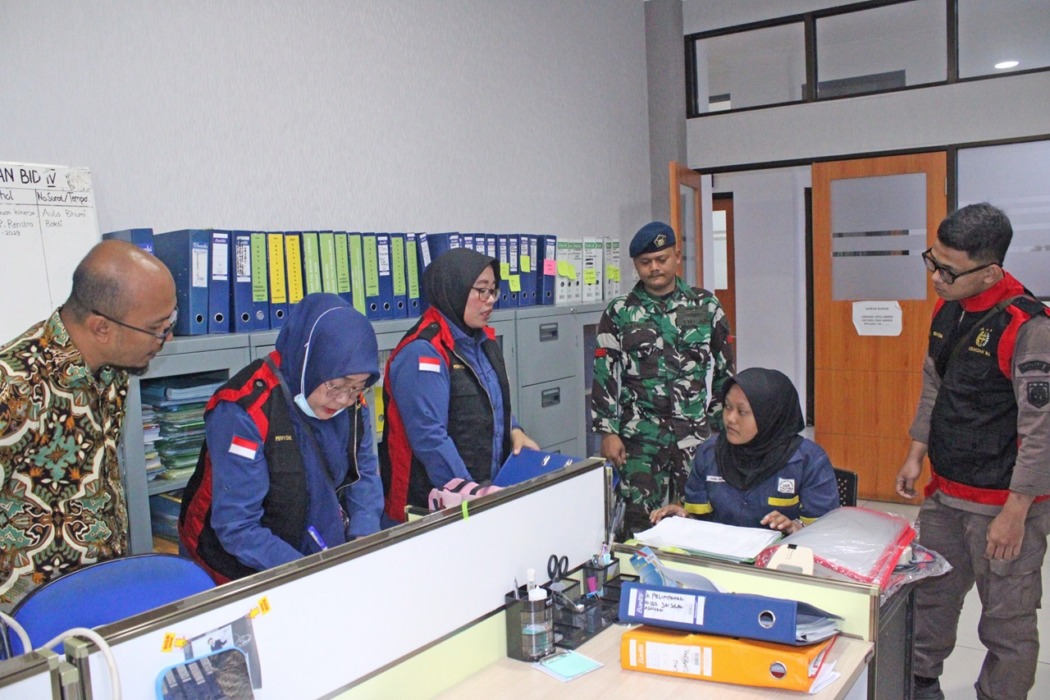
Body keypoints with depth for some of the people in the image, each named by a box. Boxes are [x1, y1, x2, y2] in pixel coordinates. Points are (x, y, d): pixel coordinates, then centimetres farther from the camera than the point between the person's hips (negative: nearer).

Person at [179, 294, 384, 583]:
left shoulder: (351, 402, -5)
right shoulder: (242, 412, -23)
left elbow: (365, 474, 6)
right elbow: (237, 528, -23)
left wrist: (363, 540, -10)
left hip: (327, 555, 4)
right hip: (247, 569, -4)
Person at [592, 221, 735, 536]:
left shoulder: (706, 306, 6)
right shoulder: (619, 313, 2)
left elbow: (724, 370, 9)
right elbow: (605, 375, 0)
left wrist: (725, 426, 6)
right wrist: (608, 432, -5)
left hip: (697, 434, 1)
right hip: (640, 437, -1)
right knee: (640, 519, 2)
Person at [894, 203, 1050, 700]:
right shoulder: (947, 308, 4)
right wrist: (917, 453, 13)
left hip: (1003, 501, -8)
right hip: (945, 493, 8)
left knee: (1007, 621, 6)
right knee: (930, 596, 20)